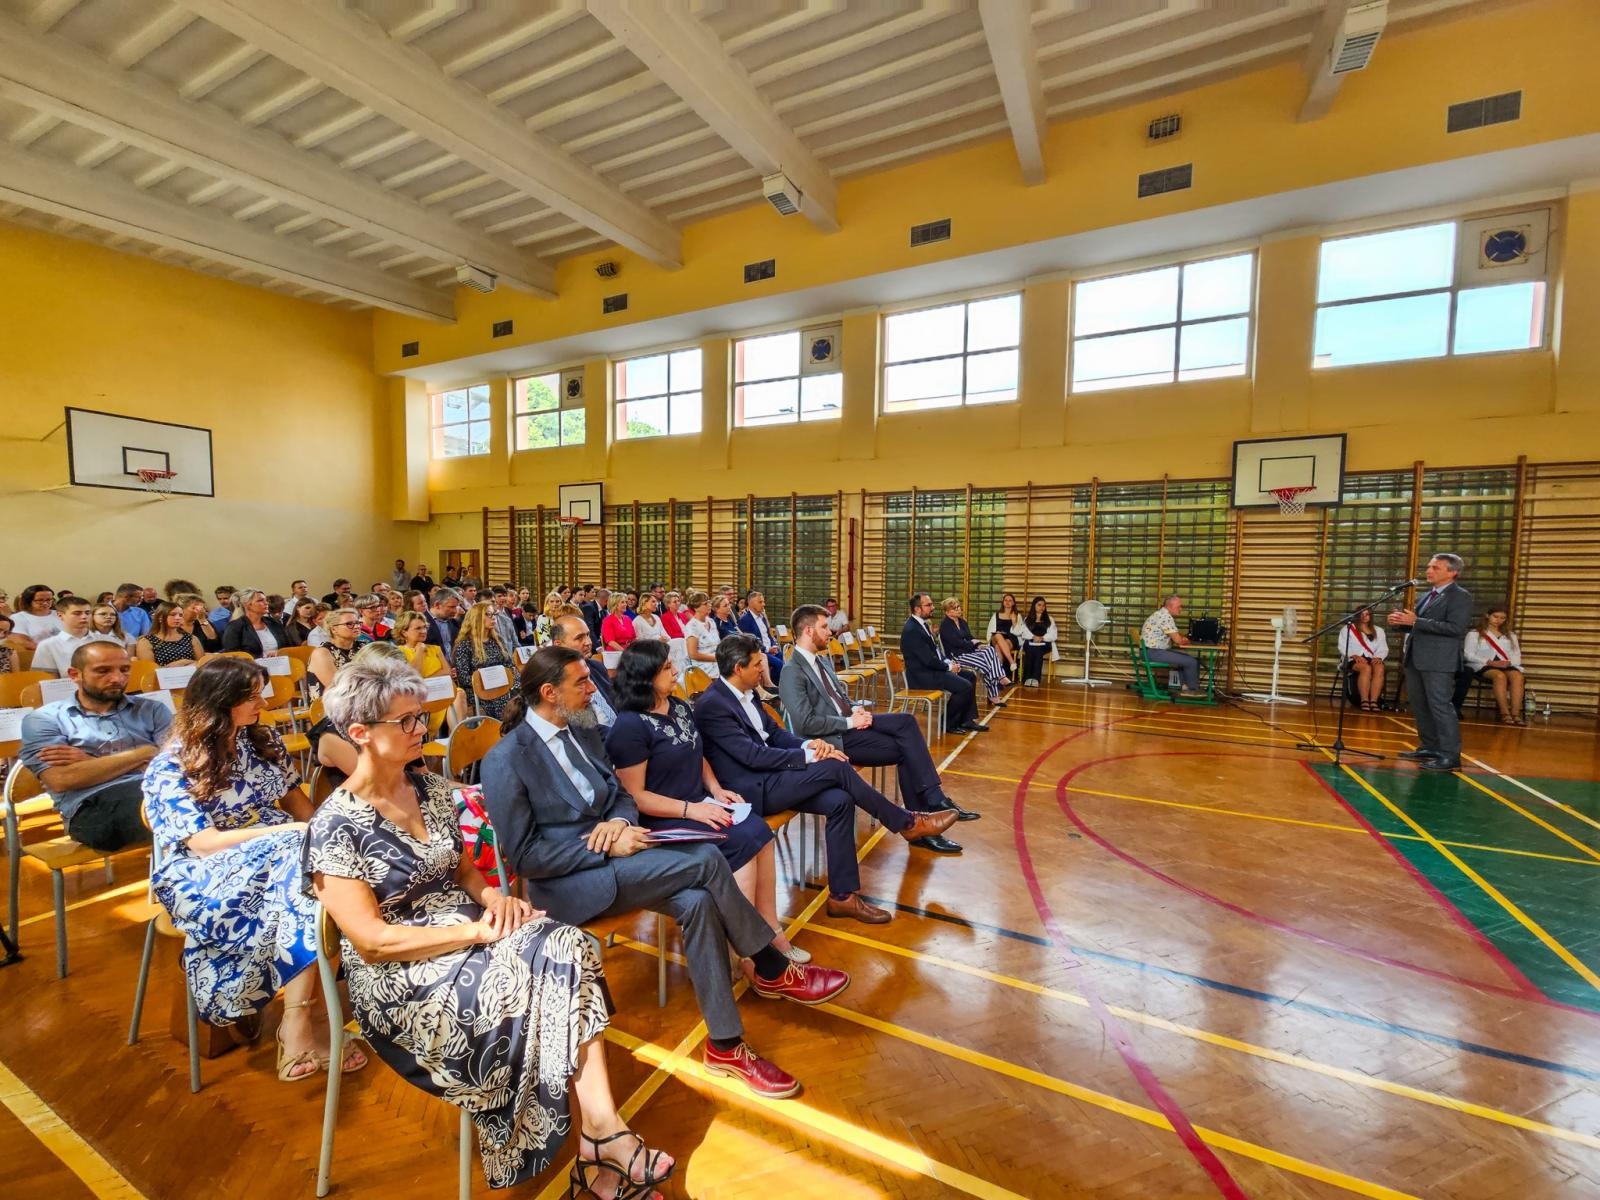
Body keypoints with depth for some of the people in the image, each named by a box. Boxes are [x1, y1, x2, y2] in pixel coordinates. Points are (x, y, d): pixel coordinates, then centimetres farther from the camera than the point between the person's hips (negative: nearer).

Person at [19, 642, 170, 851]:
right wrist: (144, 754, 0)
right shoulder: (44, 719, 13)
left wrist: (93, 762, 2)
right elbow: (62, 780, -3)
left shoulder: (151, 709, 20)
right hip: (93, 806, -3)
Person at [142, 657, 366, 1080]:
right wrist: (291, 832, -24)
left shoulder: (264, 741, 8)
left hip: (280, 853, 5)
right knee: (297, 889, -34)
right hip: (208, 872, -4)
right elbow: (204, 843, -15)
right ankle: (298, 1027, -26)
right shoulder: (170, 768, -7)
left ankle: (297, 1027, -30)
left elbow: (296, 799, 11)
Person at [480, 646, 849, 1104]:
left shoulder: (581, 731, 8)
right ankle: (776, 971, -7)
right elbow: (522, 855, -13)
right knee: (706, 860, -24)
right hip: (567, 882, -7)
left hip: (608, 854, 7)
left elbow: (620, 793, 14)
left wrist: (620, 821, -10)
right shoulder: (505, 760, -13)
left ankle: (726, 1045, -6)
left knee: (696, 901, -21)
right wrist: (607, 848, -20)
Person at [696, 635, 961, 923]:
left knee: (839, 801, -12)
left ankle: (843, 895, -2)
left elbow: (774, 733, 13)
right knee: (835, 767, -20)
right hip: (752, 790, -9)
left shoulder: (744, 692, 9)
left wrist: (808, 745, -7)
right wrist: (808, 755, -18)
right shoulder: (711, 705, -18)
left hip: (768, 777, 9)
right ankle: (907, 822, -2)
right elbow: (752, 755, -22)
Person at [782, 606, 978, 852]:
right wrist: (849, 722, -16)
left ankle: (934, 801, -12)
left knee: (906, 721, -14)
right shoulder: (793, 672, -15)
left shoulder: (821, 659, 14)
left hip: (848, 722, 8)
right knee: (906, 750, -17)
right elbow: (805, 723, -21)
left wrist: (856, 709, 0)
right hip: (834, 738, -8)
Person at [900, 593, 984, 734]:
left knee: (970, 676, 12)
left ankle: (967, 721, 14)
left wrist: (949, 662, 1)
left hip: (932, 669, 11)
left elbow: (936, 649, 18)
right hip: (922, 675, -11)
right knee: (965, 686, -17)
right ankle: (948, 724, 0)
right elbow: (928, 660, -24)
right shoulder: (912, 630, -22)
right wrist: (949, 667, -10)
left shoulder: (921, 624, 10)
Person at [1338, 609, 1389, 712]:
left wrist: (1378, 657, -10)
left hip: (1372, 659, 3)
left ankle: (1374, 701, -40)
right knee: (1366, 668, -37)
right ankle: (1364, 701, -39)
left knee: (1380, 668, -34)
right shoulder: (1348, 629, 13)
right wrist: (1354, 655, -16)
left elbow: (1383, 649, 12)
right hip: (1353, 660, -3)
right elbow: (1343, 647, 1)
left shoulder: (1379, 631, 24)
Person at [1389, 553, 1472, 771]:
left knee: (1440, 706, -7)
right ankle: (1429, 748, 24)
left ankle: (1450, 756, -2)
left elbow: (1456, 628, -19)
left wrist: (1415, 621, -22)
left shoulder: (1460, 596, -7)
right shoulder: (1428, 595, 18)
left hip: (1439, 661, -9)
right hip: (1416, 659, 9)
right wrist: (1400, 622, 2)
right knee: (1420, 706, 14)